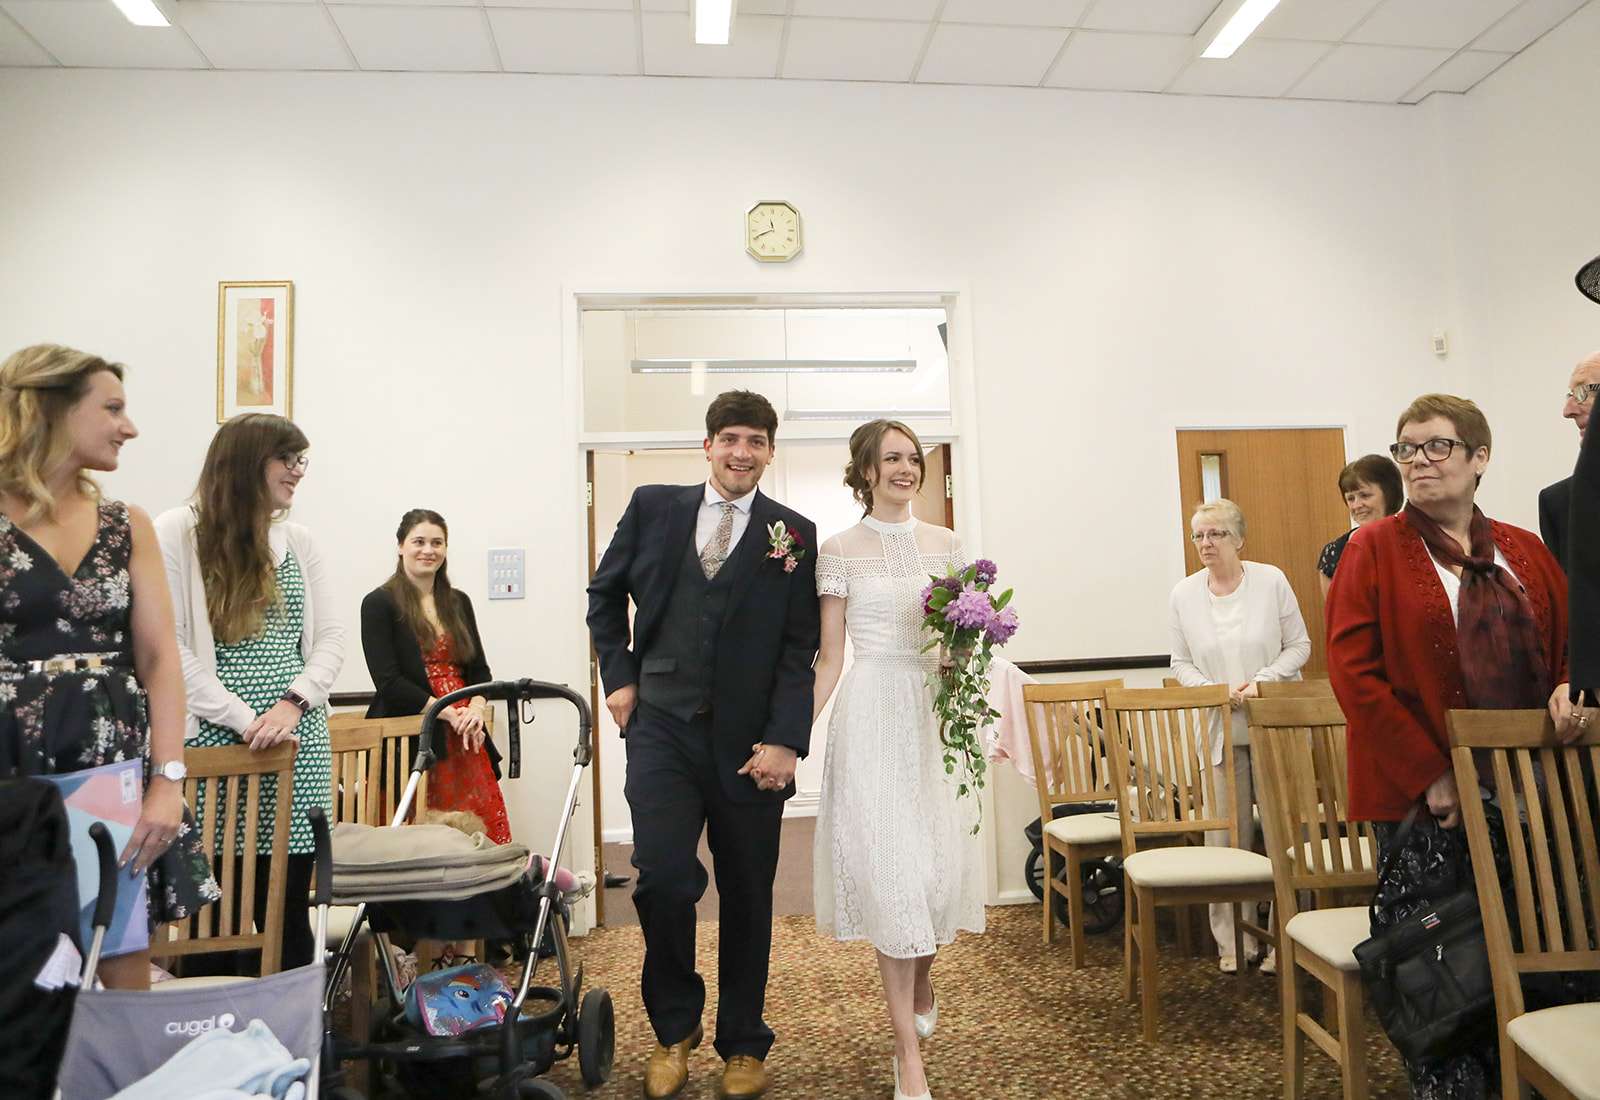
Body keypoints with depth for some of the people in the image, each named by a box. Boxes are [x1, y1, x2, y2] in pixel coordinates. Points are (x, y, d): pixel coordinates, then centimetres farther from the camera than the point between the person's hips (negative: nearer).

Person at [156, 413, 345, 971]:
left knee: (288, 904, 6)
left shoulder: (298, 540, 12)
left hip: (297, 740, 4)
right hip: (214, 738, -3)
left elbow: (330, 635, 10)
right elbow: (168, 645, -7)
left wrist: (294, 702, -7)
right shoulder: (178, 531, -1)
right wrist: (244, 720, -12)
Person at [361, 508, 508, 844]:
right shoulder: (379, 603, -2)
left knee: (489, 835, 1)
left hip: (465, 741, 5)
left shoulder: (458, 602, 14)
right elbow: (388, 681, -9)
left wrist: (476, 709, -7)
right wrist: (451, 714, -13)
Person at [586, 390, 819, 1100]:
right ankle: (674, 1028, 19)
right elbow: (605, 594, 16)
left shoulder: (794, 534, 1)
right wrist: (619, 677, 7)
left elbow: (799, 649, -3)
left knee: (747, 896, 10)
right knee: (662, 876, -9)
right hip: (662, 723, 0)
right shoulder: (653, 507, 5)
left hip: (749, 738, 0)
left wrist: (785, 741, -12)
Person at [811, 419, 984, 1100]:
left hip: (936, 710, 4)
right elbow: (829, 659, 0)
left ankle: (922, 978, 40)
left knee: (942, 859, 7)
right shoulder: (839, 551, 0)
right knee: (890, 866, -4)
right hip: (873, 714, -3)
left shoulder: (945, 544, 9)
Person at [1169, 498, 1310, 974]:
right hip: (1220, 731, 1)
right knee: (1227, 837, 1)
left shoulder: (1271, 580, -2)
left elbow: (1299, 645, 1)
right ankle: (1233, 942, 13)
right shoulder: (1183, 594, 3)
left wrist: (1261, 682, -13)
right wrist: (1218, 692, -10)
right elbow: (1181, 662, 7)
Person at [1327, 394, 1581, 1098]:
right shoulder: (1375, 549, -3)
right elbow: (1353, 671, -10)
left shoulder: (1525, 553, 11)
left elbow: (1568, 647, 20)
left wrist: (1567, 690, -5)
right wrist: (1430, 773, -14)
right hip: (1424, 798, -4)